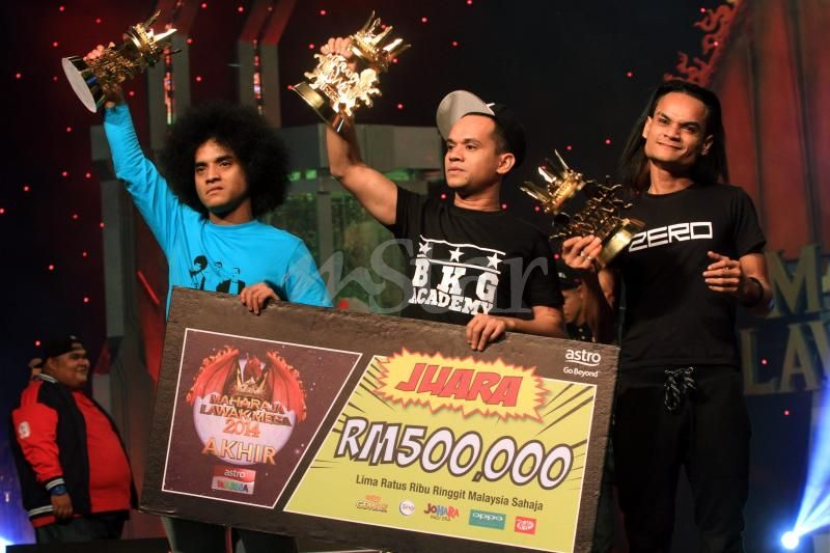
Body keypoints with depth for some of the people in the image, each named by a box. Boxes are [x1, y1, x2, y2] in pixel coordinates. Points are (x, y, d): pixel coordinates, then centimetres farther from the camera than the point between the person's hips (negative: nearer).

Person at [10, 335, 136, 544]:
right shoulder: (39, 395, -3)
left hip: (106, 510, 10)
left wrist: (122, 502, 26)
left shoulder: (81, 399, 28)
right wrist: (56, 487, -26)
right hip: (69, 511, -10)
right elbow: (36, 444, -17)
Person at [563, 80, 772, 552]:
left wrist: (743, 286, -13)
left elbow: (765, 300, 9)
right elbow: (603, 317, 13)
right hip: (641, 384, 2)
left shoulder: (729, 204, 8)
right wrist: (588, 277, -7)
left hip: (715, 383, -1)